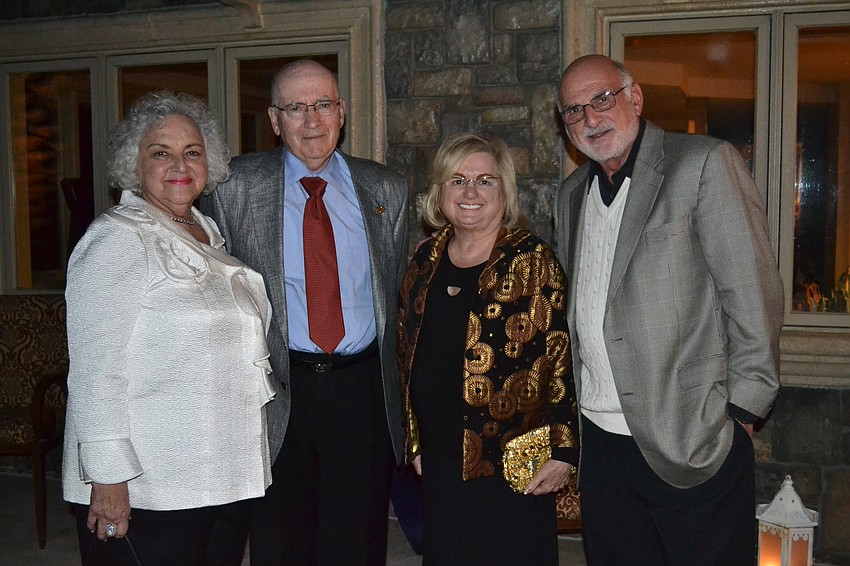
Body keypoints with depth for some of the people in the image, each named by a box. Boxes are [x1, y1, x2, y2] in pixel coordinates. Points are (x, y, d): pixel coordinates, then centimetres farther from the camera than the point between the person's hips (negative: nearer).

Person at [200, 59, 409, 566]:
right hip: (277, 390, -1)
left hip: (364, 391, 2)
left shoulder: (387, 190, 6)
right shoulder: (234, 186, 0)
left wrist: (398, 390, 10)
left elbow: (401, 293, 12)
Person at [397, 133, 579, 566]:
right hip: (440, 464, 5)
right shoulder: (425, 261, 8)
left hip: (513, 467, -5)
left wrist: (562, 450, -12)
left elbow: (562, 359, -10)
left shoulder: (533, 261, -7)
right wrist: (414, 441, 15)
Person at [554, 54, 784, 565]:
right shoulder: (572, 193, 14)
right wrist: (571, 403, 13)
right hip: (600, 439, 6)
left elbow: (755, 293, -10)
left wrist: (742, 411, -11)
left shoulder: (706, 163, -7)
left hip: (695, 443, -6)